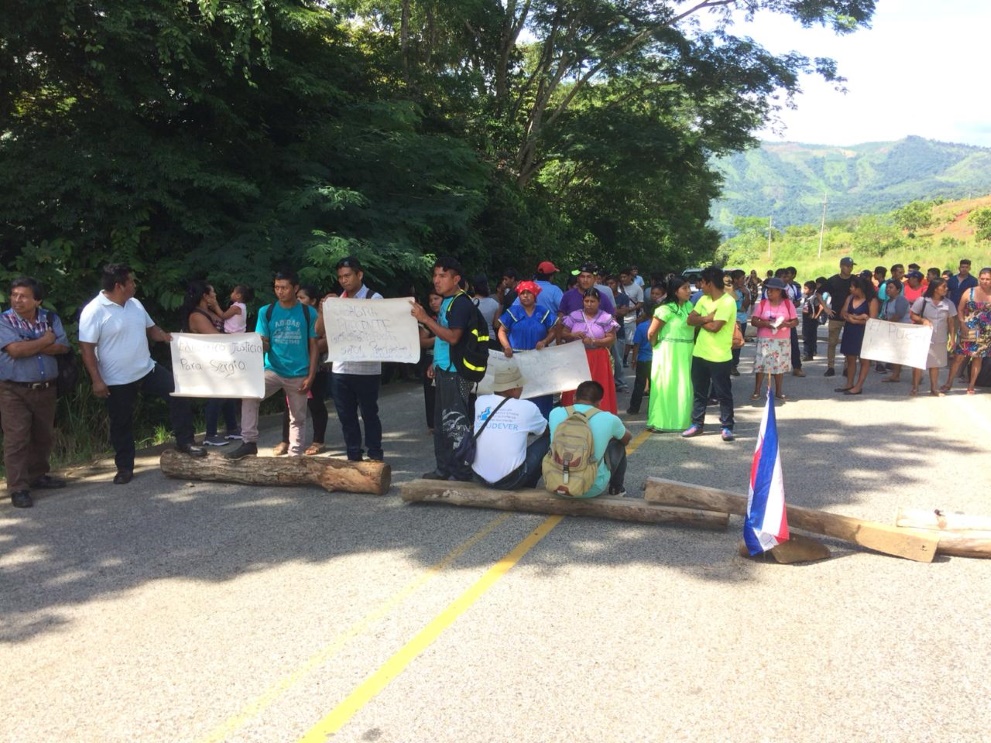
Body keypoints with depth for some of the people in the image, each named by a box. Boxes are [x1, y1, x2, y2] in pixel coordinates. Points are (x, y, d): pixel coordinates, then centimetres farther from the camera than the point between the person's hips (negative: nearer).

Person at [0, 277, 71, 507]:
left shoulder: (51, 319, 4)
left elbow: (62, 347, -7)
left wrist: (30, 347, -17)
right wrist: (45, 341, -10)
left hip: (45, 389, 5)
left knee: (44, 437, 15)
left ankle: (37, 476, 32)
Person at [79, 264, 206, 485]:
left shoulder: (135, 304, 5)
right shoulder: (94, 311, -17)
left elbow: (150, 328, 18)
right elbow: (86, 348, -17)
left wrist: (164, 336, -4)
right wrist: (96, 380, -20)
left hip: (148, 369, 6)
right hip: (117, 380, -6)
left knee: (179, 394, -2)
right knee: (121, 424, 7)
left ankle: (184, 442, 10)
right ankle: (125, 467, 21)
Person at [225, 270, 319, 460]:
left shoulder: (309, 313, -1)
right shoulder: (266, 312, 2)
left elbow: (313, 346, 0)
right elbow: (263, 343, 1)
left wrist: (311, 376, -6)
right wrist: (260, 344, -25)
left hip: (299, 374, 0)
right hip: (273, 370, 1)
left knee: (298, 418, 8)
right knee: (249, 394, -23)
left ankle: (295, 455, 20)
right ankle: (250, 442, -16)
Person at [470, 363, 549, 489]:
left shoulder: (480, 401, 0)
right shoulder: (527, 408, -7)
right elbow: (545, 430, 15)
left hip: (479, 477, 4)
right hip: (509, 482, -4)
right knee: (547, 440, 14)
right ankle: (526, 489, 26)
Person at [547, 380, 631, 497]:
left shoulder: (555, 413, -2)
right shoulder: (609, 419, -7)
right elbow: (627, 438, 17)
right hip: (593, 489, -2)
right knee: (617, 444, 22)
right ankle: (616, 488, 39)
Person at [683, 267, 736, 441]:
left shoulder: (727, 302, -16)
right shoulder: (704, 299, 9)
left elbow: (715, 327, -23)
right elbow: (690, 319, 1)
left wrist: (701, 321, -6)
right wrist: (708, 318, -14)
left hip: (719, 357, -7)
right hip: (700, 354, 7)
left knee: (723, 394, 4)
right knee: (699, 392, 14)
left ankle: (727, 427, 13)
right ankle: (697, 424, 24)